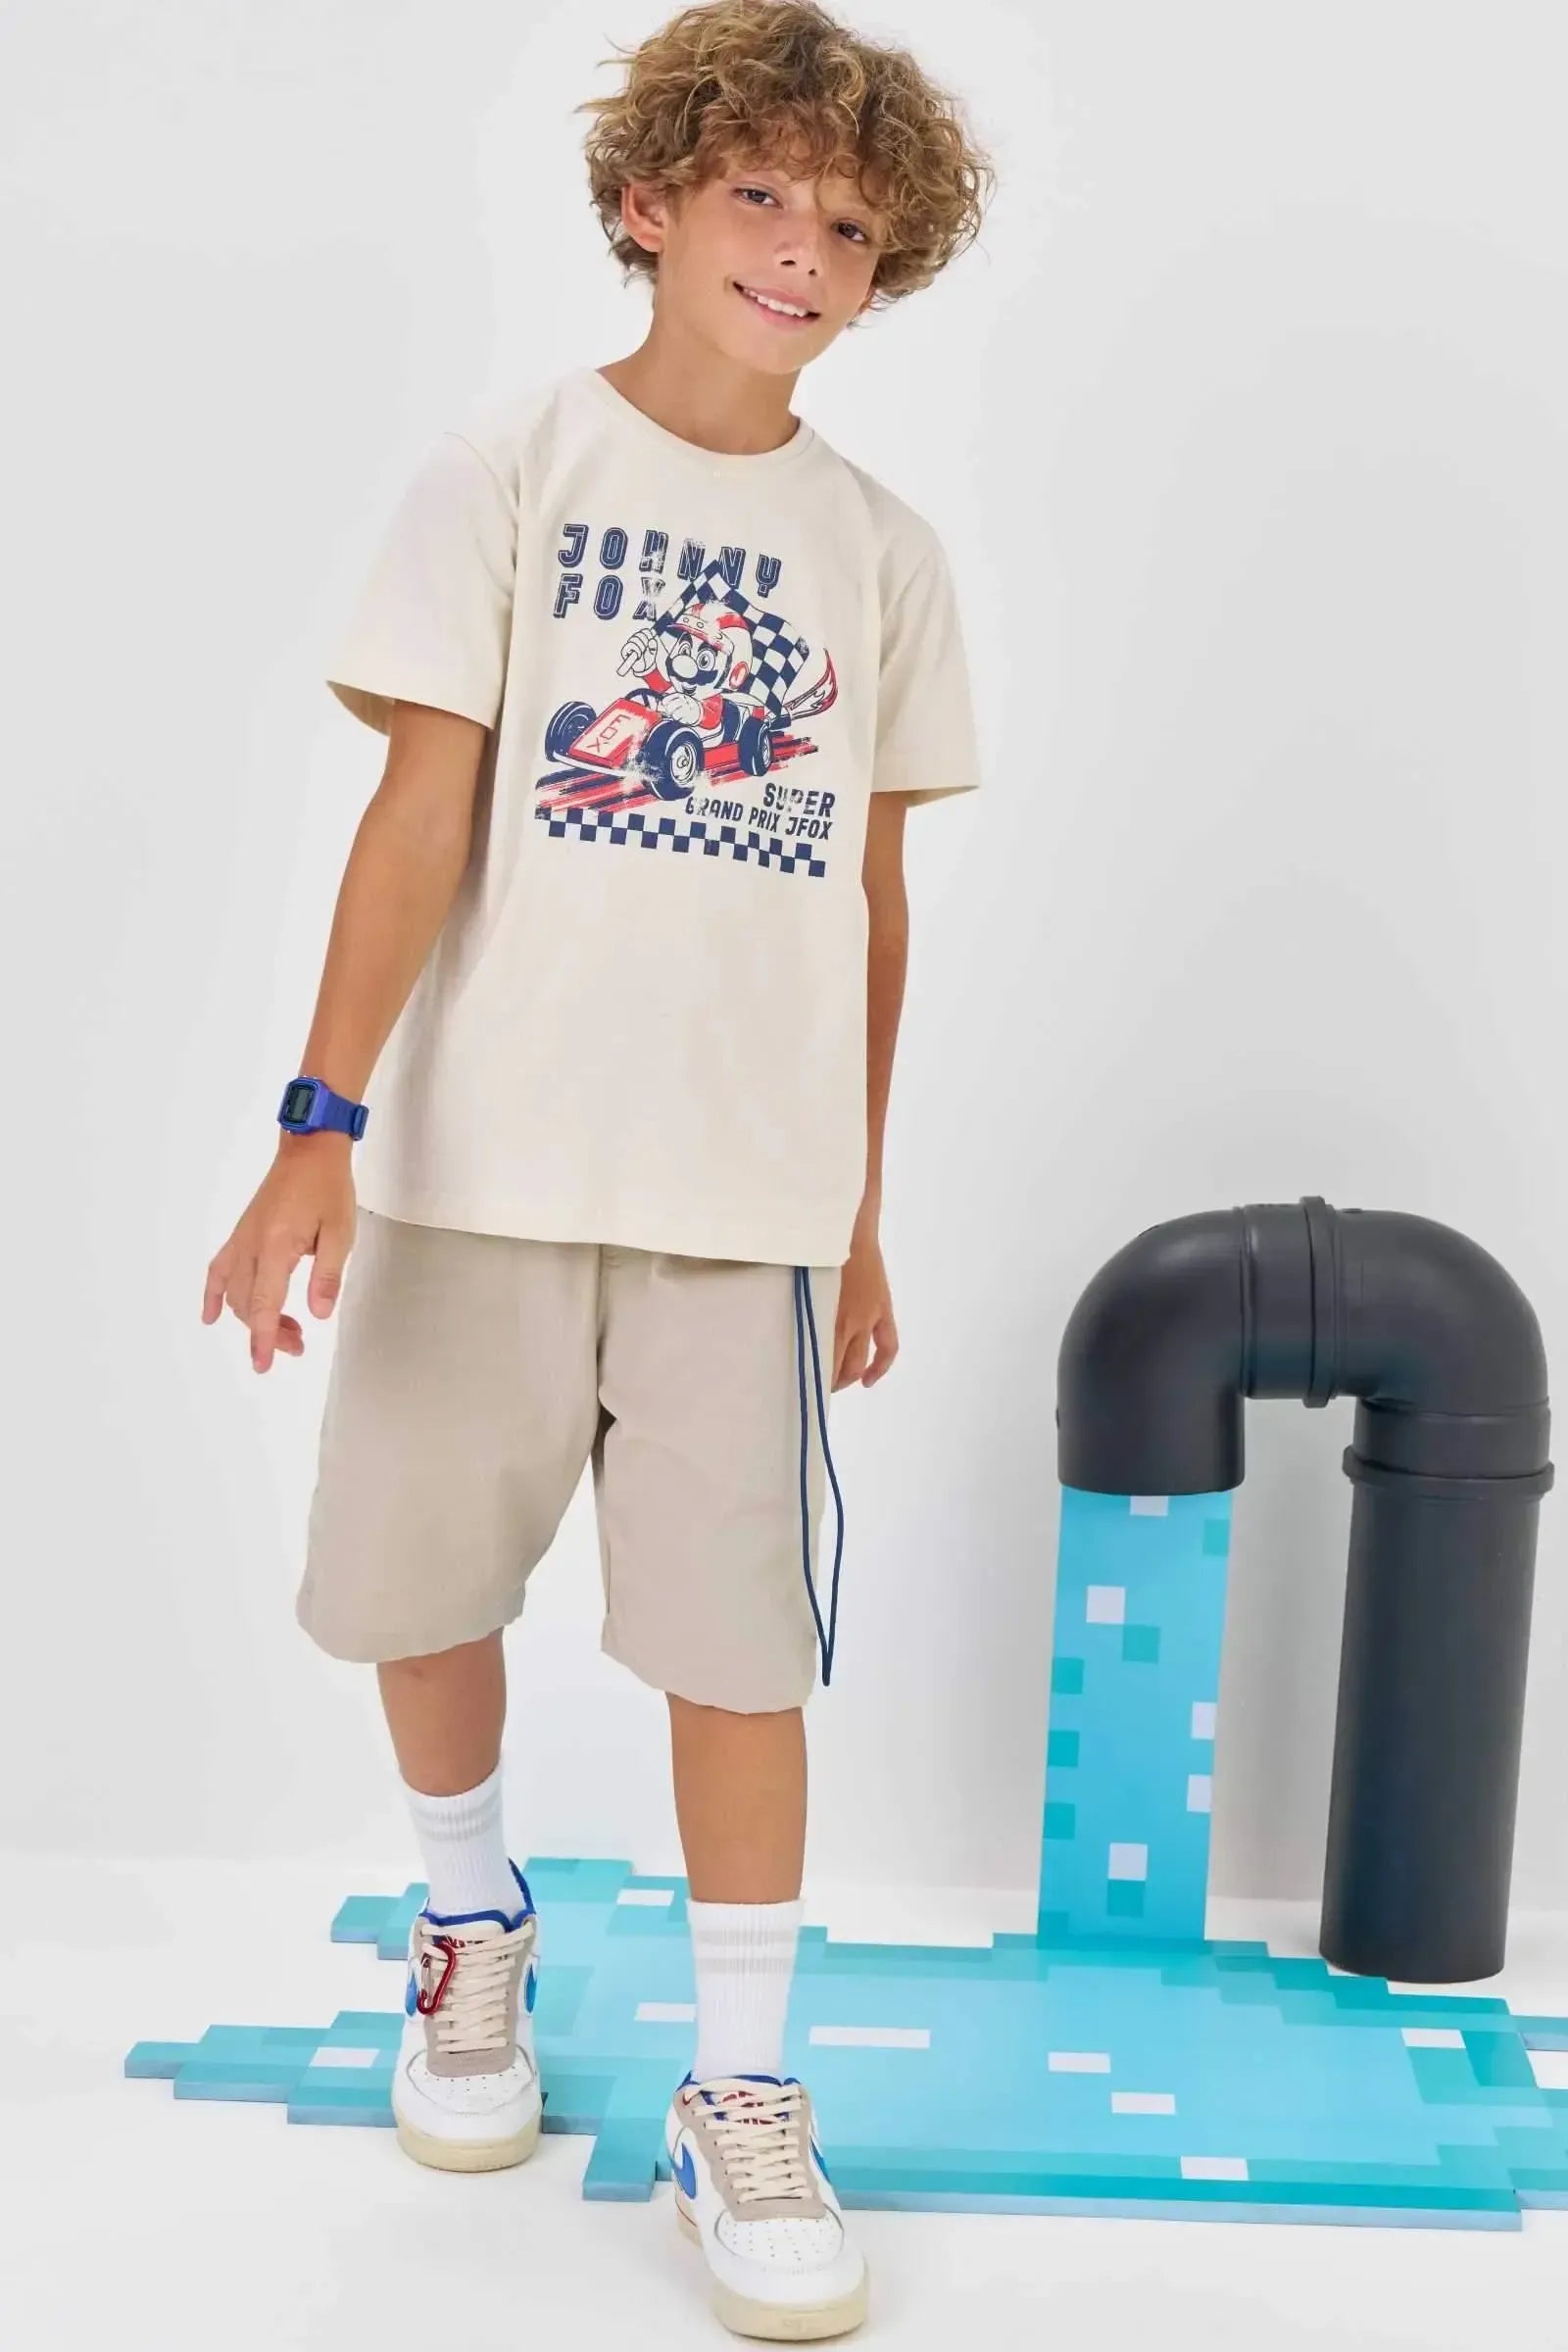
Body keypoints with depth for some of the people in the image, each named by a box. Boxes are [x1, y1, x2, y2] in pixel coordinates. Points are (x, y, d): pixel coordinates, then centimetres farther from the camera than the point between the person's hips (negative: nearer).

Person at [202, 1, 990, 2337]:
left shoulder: (885, 550, 8)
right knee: (420, 1583, 11)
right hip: (479, 1166, 0)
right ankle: (474, 1916, 40)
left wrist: (864, 1211, 11)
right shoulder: (507, 470, 1)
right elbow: (423, 810, -5)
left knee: (740, 1641, 2)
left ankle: (742, 2093, 20)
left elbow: (874, 893, 10)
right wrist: (324, 1123, -15)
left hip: (749, 1188, 1)